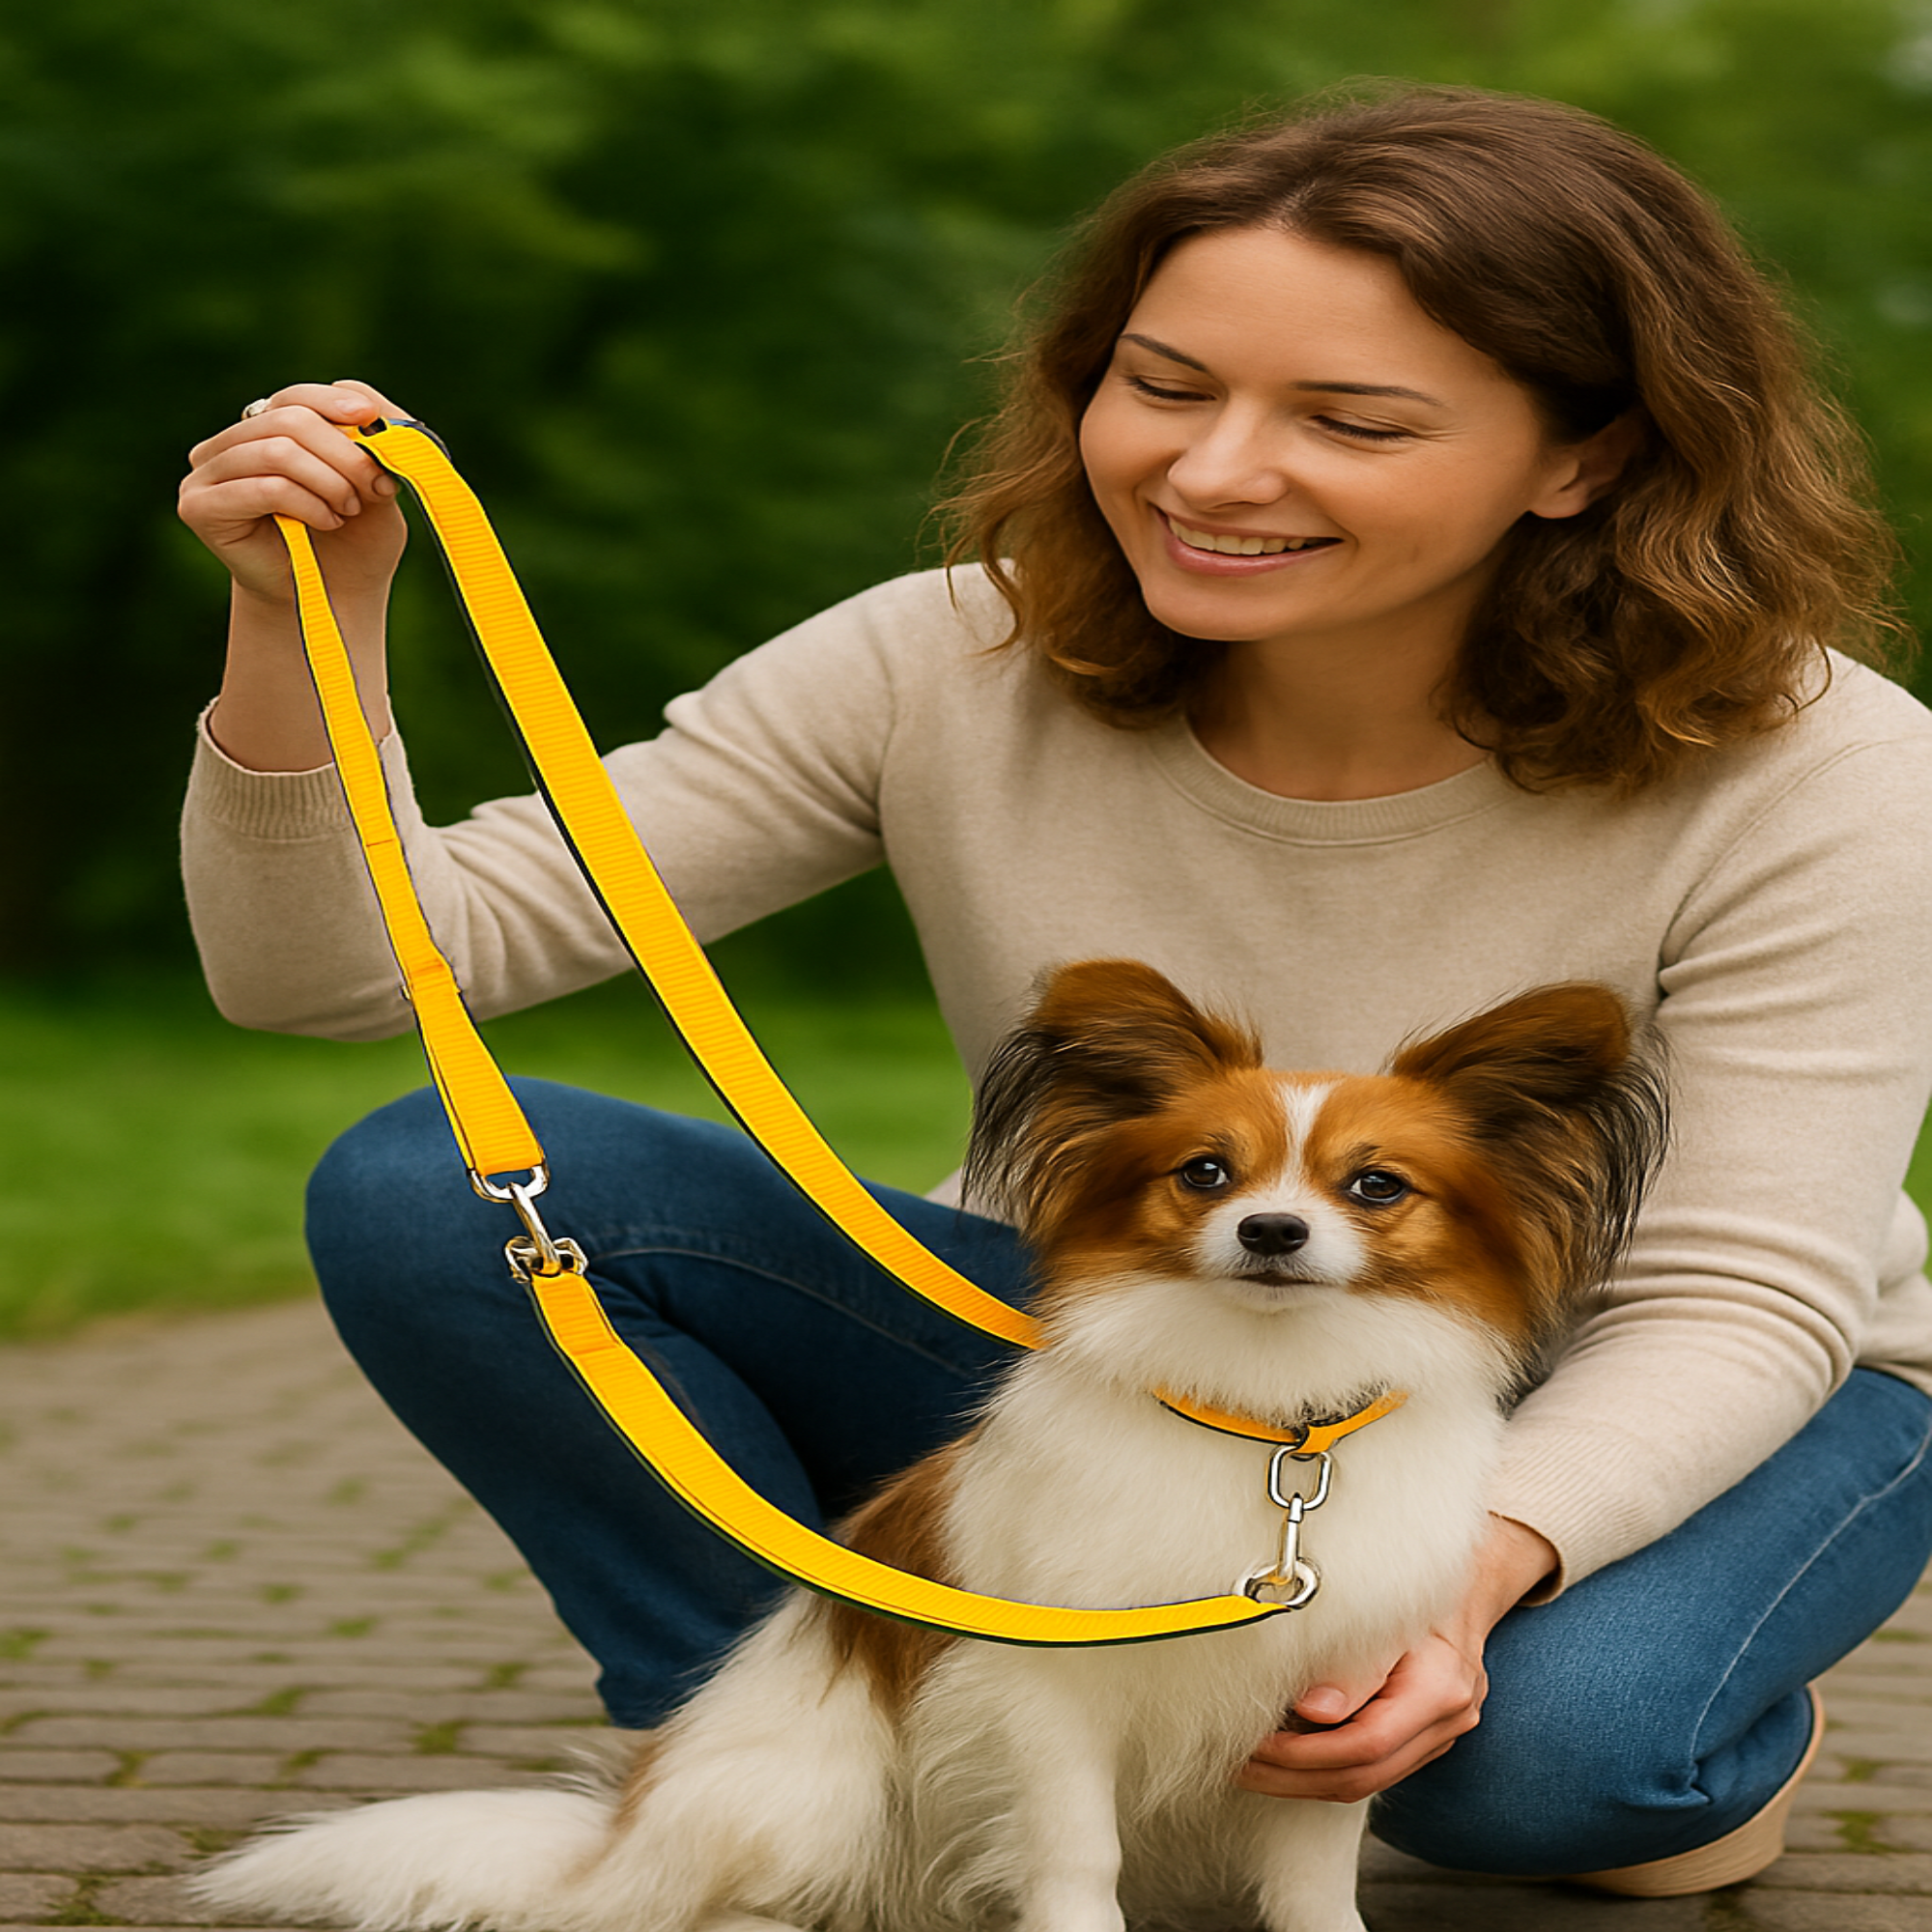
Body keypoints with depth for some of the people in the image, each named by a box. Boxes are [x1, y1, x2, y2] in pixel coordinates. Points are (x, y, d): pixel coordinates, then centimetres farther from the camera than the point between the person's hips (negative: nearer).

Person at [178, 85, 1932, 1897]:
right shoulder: (957, 672, -17)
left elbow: (1734, 1301, -22)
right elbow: (345, 964, -17)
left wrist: (1475, 1569, -43)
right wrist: (307, 624, -37)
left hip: (1636, 1422, -2)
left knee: (1533, 1748, -39)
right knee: (434, 1188, -17)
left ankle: (1706, 1733, -2)